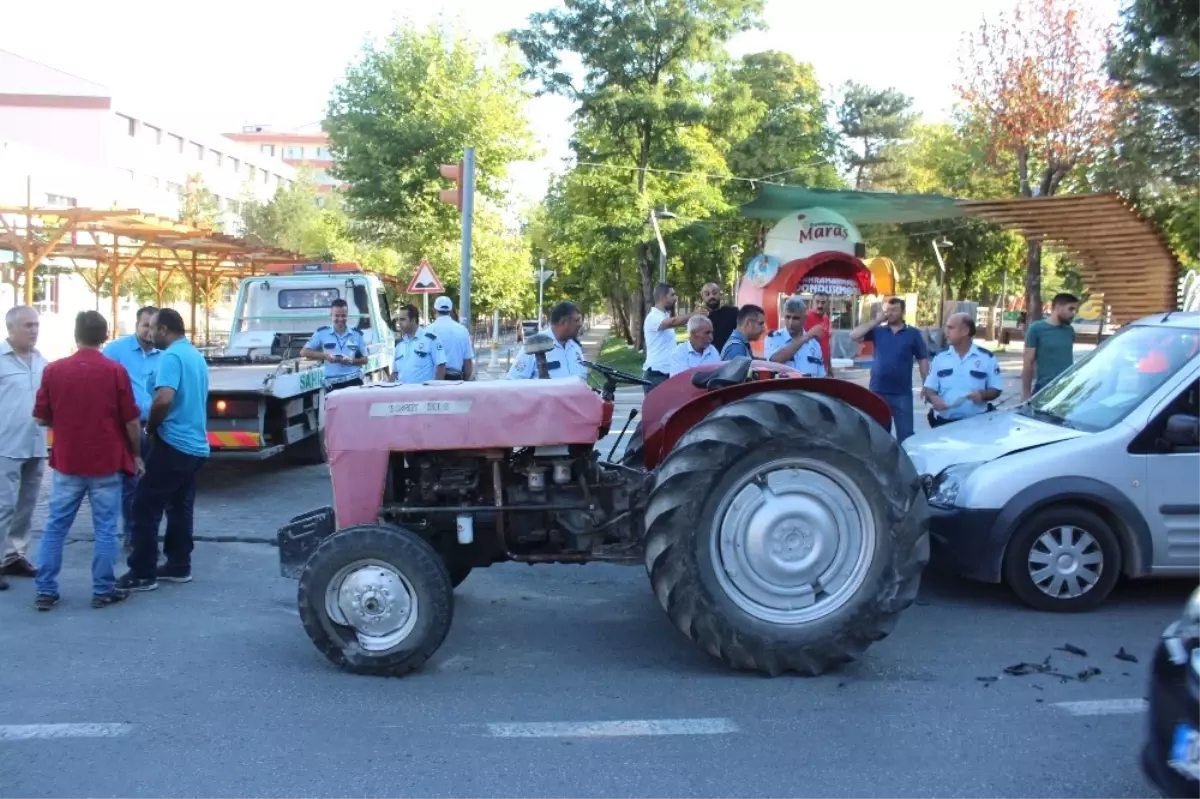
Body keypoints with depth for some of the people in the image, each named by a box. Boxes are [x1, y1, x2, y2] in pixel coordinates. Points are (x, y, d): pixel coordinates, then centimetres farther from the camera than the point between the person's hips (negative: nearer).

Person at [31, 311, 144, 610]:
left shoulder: (54, 370, -2)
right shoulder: (116, 371, -9)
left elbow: (41, 418, 4)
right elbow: (131, 420, -7)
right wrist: (136, 454, 7)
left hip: (66, 463, 2)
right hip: (106, 464, -2)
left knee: (55, 527, 11)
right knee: (105, 529, 5)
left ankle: (45, 591, 14)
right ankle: (103, 591, 10)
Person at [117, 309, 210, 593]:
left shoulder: (171, 356, -15)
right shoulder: (196, 356, 14)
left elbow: (164, 400, -28)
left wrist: (150, 428, -11)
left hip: (172, 444, -9)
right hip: (195, 445, 9)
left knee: (146, 508, -2)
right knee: (180, 508, 15)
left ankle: (143, 574, 0)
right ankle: (179, 566, 19)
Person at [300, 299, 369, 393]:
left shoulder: (357, 334, 6)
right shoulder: (322, 332, 3)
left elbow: (364, 359, 11)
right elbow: (304, 352, 1)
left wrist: (352, 361, -12)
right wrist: (325, 356, -13)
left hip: (354, 381, 1)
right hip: (332, 384, 0)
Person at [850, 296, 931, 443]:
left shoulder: (913, 333, 3)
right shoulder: (877, 331, 6)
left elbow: (923, 359, 4)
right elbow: (854, 335, -7)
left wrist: (926, 386, -2)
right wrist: (876, 321, -7)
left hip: (902, 393, -2)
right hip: (878, 391, 2)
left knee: (905, 433, 0)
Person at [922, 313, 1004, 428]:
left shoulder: (986, 358, 1)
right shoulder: (940, 357, 7)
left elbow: (996, 389, 5)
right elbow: (929, 388, 8)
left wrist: (982, 395, -16)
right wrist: (933, 398, -14)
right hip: (944, 422, 2)